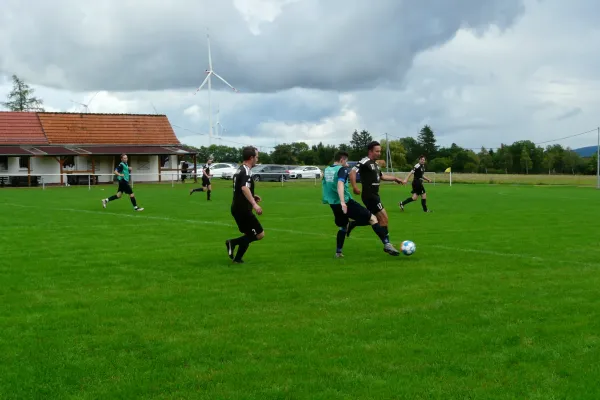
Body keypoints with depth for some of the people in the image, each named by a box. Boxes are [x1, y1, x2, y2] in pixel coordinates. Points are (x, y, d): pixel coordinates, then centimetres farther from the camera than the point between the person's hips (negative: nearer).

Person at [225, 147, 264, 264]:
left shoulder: (240, 170, 14)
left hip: (237, 208, 10)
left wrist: (252, 196, 20)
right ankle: (233, 242, -9)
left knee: (249, 235, 18)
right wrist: (254, 204, -44)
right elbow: (244, 188, -35)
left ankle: (237, 258, 11)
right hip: (243, 209, -10)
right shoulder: (246, 171, -17)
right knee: (260, 234, -6)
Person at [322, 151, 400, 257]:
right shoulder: (342, 169, -9)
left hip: (333, 204, 8)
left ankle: (338, 252, 26)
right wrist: (342, 202, -37)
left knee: (343, 226, 31)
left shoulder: (326, 170, 13)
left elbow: (325, 185, 26)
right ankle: (387, 244, -12)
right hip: (346, 203, -8)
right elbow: (340, 185, -26)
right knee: (372, 219, -2)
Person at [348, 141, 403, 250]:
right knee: (384, 218, -8)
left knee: (375, 219, 16)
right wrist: (355, 187, -31)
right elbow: (353, 172, -24)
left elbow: (381, 176, 31)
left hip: (374, 195, 10)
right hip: (369, 196, -10)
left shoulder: (375, 164, 16)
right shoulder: (365, 162, -13)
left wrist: (395, 178, 25)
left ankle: (351, 225, 25)